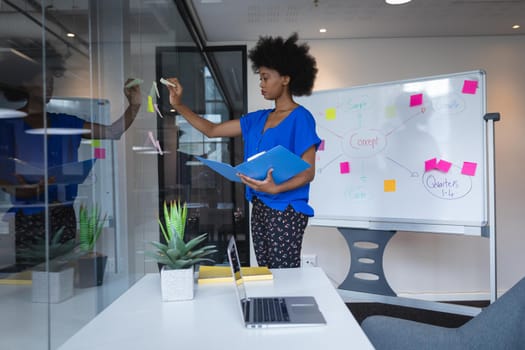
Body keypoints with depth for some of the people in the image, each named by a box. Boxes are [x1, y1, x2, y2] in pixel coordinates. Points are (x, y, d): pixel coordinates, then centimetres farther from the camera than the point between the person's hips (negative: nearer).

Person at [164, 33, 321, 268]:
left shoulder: (300, 118, -9)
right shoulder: (258, 119, 13)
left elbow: (308, 172, -12)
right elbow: (211, 130, 15)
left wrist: (276, 189, -29)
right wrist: (179, 106, 6)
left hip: (286, 210, -7)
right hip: (259, 208, 7)